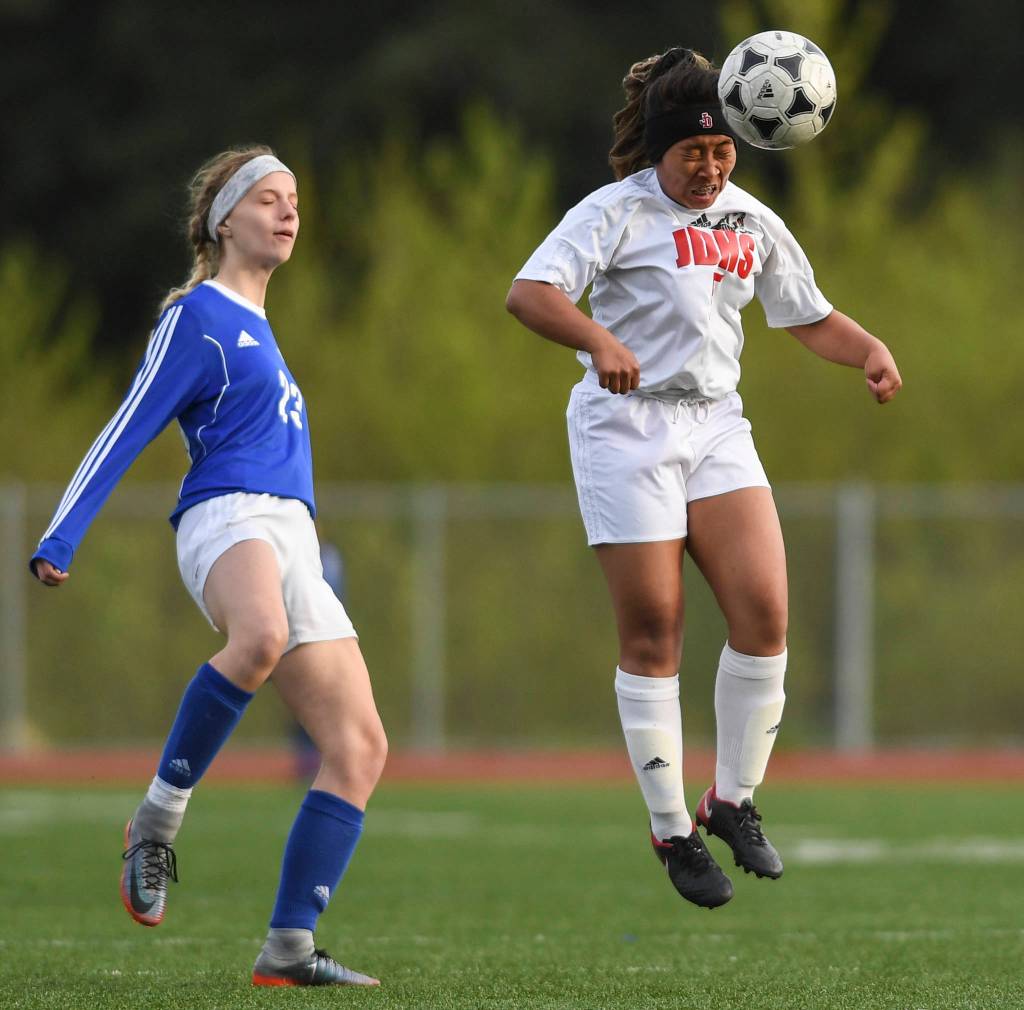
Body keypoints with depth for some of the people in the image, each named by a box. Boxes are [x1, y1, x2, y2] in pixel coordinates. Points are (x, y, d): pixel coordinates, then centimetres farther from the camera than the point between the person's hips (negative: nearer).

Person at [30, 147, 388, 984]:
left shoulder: (255, 324, 28)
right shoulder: (197, 317, 3)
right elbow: (127, 432, -3)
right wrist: (59, 540, -10)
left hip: (291, 540, 9)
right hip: (229, 516, -9)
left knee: (361, 747, -4)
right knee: (261, 636, -43)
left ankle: (289, 949, -5)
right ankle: (159, 816, -28)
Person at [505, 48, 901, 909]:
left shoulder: (752, 223, 11)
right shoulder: (619, 213, -7)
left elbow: (812, 318, 23)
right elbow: (529, 293, -21)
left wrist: (870, 351, 2)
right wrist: (599, 340, -38)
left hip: (715, 426, 5)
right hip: (627, 428, -5)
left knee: (764, 608, -11)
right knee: (653, 634, -5)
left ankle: (734, 800, 5)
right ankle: (671, 831, 5)